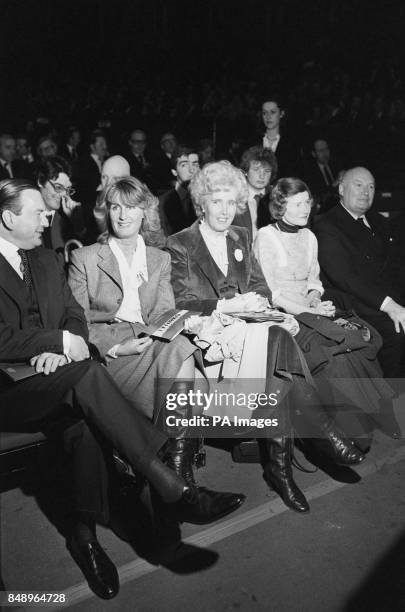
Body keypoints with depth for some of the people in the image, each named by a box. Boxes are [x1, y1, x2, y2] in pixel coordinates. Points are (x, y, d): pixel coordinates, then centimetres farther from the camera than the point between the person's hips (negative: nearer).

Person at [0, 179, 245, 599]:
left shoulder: (46, 261, 19)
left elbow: (75, 315, 12)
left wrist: (61, 349, -9)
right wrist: (61, 342, -14)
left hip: (50, 376, 6)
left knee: (87, 416, -27)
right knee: (86, 374, -31)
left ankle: (84, 532, -15)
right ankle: (170, 487, -31)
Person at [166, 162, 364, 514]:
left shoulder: (241, 237, 20)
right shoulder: (180, 245, 2)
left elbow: (261, 287, 17)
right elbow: (182, 304, -8)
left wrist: (257, 301, -8)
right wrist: (227, 306, -20)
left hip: (250, 325, 5)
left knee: (278, 342, -30)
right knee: (277, 343, -31)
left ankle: (279, 463, -28)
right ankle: (323, 432, -22)